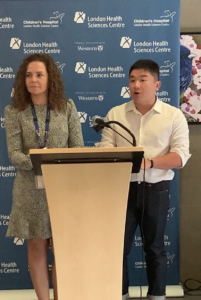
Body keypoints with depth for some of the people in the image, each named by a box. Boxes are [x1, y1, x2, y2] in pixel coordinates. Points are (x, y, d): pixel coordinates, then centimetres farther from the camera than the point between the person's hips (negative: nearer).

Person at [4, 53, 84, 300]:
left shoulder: (67, 107, 2)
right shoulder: (14, 111, 0)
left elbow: (78, 148, 1)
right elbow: (13, 154, -8)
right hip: (31, 190, 0)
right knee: (37, 249, 8)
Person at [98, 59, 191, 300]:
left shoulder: (174, 115, -1)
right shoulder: (115, 114, 5)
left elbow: (180, 156, -8)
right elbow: (105, 150, 1)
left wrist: (149, 162, -23)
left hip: (155, 190, -1)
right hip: (122, 188, 2)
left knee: (154, 247, 11)